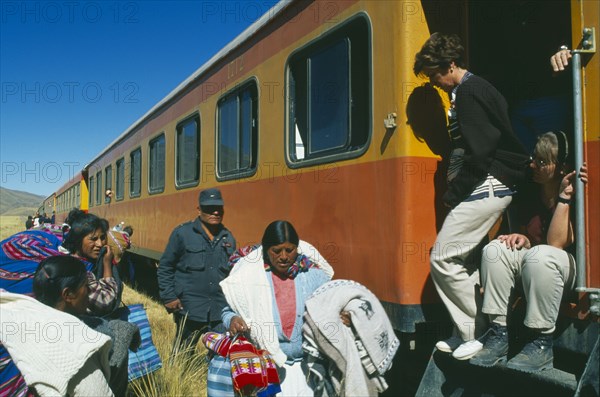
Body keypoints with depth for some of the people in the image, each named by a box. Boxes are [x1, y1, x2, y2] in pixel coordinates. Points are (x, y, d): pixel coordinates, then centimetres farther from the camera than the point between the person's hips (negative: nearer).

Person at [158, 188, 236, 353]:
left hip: (221, 312, 4)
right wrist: (168, 297, -5)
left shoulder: (228, 238, 10)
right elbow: (165, 267, 1)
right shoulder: (182, 233, -3)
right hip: (189, 310, -3)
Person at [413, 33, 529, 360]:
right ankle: (467, 333, 21)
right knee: (465, 262, 13)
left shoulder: (468, 91, -12)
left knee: (443, 258, -7)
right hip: (488, 189, 11)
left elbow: (478, 152, -21)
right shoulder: (477, 88, 20)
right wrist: (455, 192, 14)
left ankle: (475, 334, 3)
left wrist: (453, 195, -12)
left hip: (485, 189, -11)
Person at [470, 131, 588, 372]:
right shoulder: (532, 196, 6)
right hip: (533, 271, 6)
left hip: (573, 271, -6)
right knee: (495, 250, -20)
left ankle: (541, 344, -25)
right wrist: (522, 239, -12)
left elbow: (555, 244, -23)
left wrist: (564, 196, -25)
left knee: (540, 255, -37)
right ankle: (498, 336, -21)